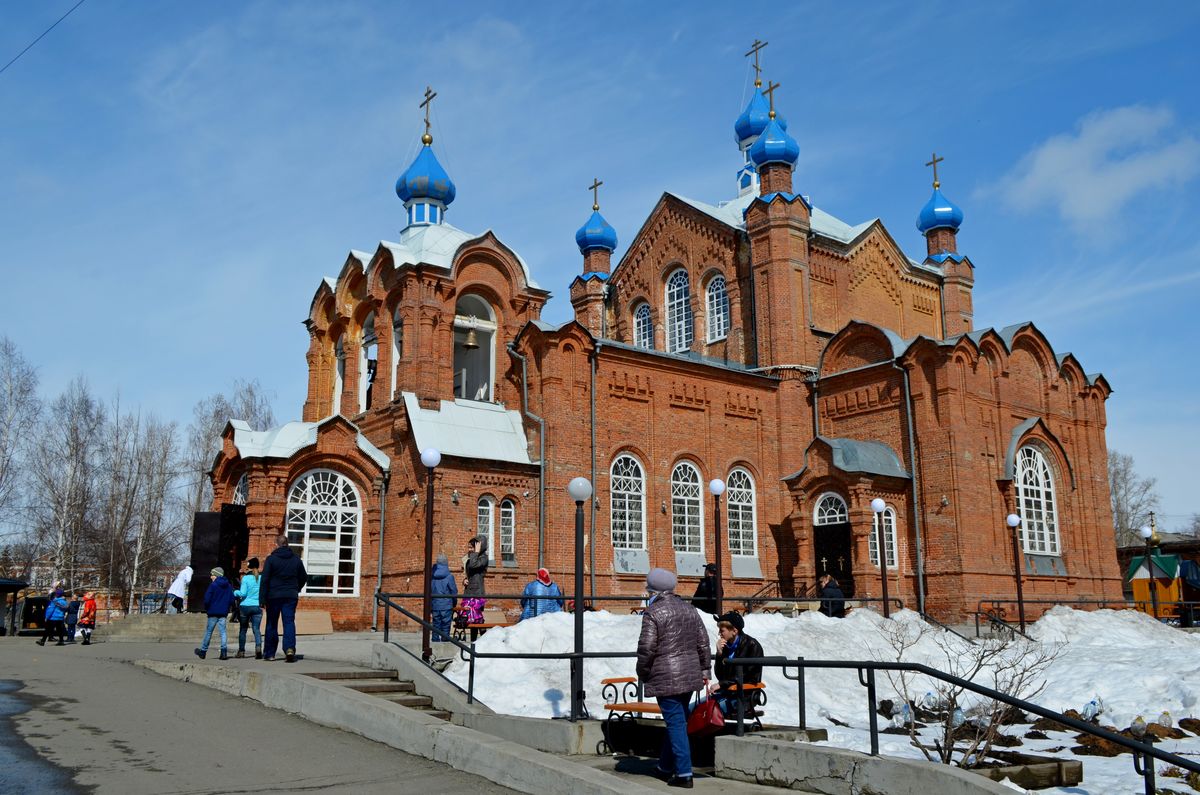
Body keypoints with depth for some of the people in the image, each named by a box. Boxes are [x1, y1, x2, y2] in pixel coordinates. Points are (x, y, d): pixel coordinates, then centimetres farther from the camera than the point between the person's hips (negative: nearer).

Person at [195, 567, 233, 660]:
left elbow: (207, 599, -11)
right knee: (223, 632, 3)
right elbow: (231, 600, 8)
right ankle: (224, 652, -7)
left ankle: (203, 651, 19)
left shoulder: (213, 585, -9)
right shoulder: (229, 586, 7)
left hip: (213, 612, -4)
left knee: (208, 632, 7)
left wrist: (206, 608, 5)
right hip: (223, 613, 4)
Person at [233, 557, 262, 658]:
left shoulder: (245, 578, -9)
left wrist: (235, 592, 6)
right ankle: (258, 647, -24)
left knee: (243, 629, 13)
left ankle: (241, 651, 20)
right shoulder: (262, 578, 0)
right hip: (257, 607, 2)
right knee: (256, 629, 0)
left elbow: (242, 593, -13)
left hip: (245, 606, -2)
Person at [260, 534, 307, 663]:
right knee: (289, 622, 0)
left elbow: (264, 579, -8)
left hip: (274, 596, -2)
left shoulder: (271, 559, -4)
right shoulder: (296, 559, 7)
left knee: (272, 624, 8)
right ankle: (290, 648, -20)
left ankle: (269, 653, 14)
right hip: (291, 596, 2)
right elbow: (304, 578, 14)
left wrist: (261, 598, -8)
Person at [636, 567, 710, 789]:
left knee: (676, 723, -3)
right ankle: (666, 766, 30)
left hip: (666, 679, -7)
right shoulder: (688, 609, 11)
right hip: (690, 676, 7)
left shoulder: (653, 612, -11)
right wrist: (704, 669, 19)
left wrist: (643, 674, 0)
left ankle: (684, 774, -2)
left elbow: (646, 648, -15)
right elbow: (703, 642, 12)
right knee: (676, 721, 17)